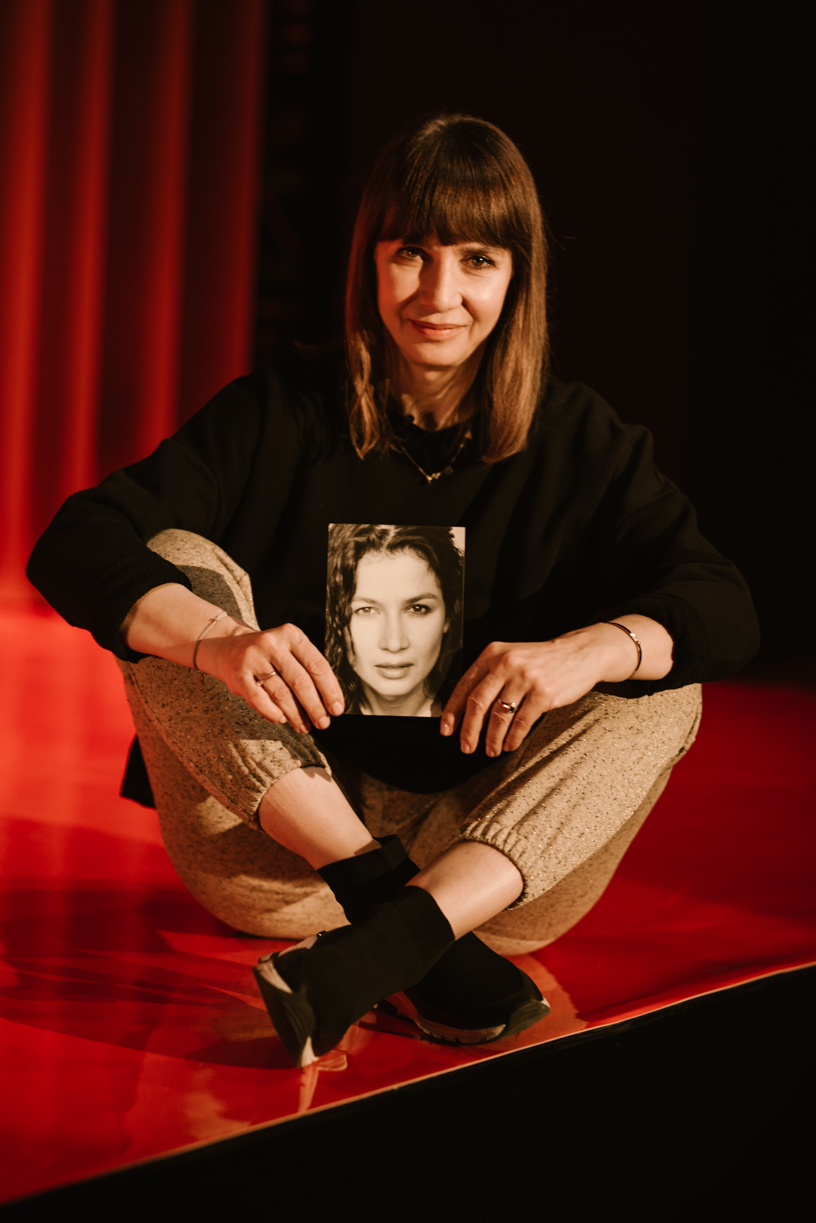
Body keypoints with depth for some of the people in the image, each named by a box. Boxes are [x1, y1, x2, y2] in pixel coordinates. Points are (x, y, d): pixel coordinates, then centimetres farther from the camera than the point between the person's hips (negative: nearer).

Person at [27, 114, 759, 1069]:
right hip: (273, 847, 0)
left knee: (660, 690, -21)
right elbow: (72, 544, -12)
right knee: (174, 563, -16)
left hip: (493, 863, 0)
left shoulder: (579, 444, 3)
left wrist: (586, 650, -34)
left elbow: (726, 610, -11)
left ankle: (382, 945, -39)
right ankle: (395, 907, -29)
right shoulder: (281, 415, 0)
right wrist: (217, 642, -33)